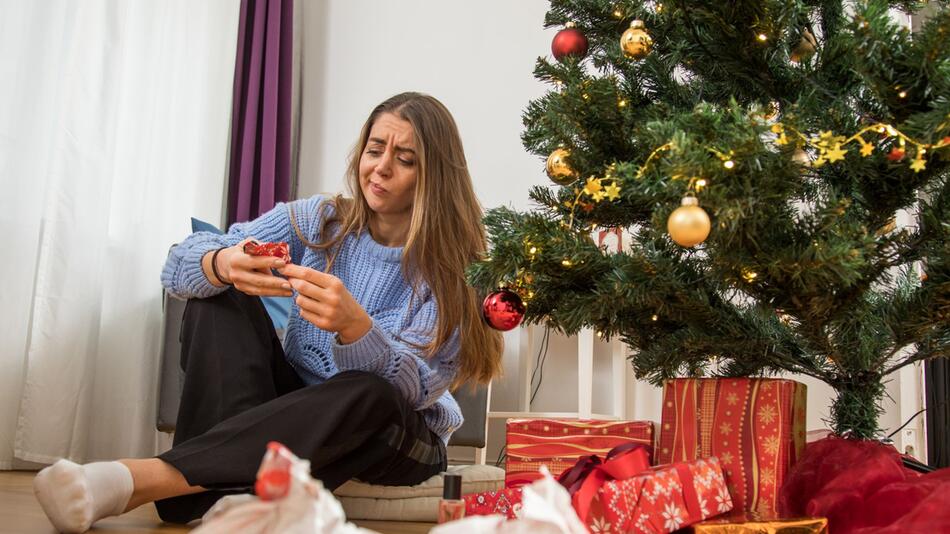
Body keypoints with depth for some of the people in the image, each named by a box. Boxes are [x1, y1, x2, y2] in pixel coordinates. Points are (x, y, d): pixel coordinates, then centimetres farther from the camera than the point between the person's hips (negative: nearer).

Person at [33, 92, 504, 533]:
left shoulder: (449, 264, -11)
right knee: (219, 296, -16)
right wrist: (223, 264, -36)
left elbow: (410, 388, -22)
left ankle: (145, 480, -42)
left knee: (369, 395, -38)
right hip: (298, 409, 3)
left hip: (400, 435, -2)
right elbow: (179, 266, -10)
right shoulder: (319, 221, -2)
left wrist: (353, 326, -43)